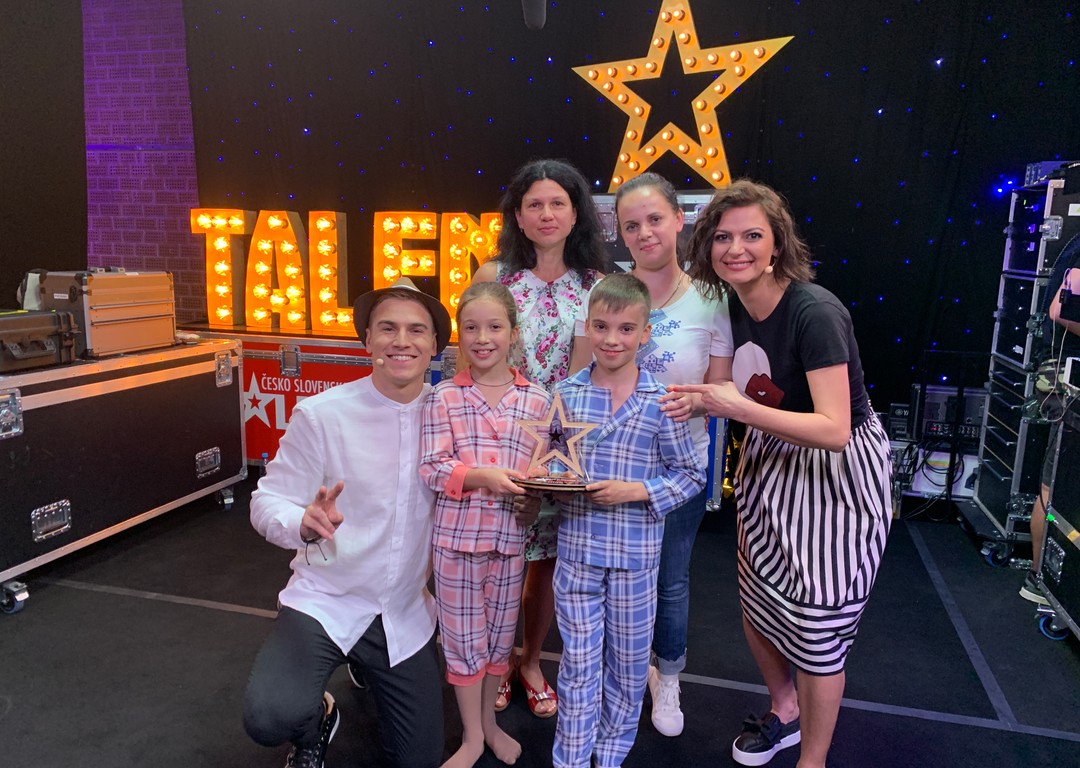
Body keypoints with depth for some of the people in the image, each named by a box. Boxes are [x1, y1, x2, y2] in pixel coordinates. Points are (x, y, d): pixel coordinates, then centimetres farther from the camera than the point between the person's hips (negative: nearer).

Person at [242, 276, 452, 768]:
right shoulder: (320, 414, -16)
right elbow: (267, 504, -13)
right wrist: (306, 523, -34)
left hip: (407, 615, 3)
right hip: (323, 603, -3)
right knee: (271, 718, -29)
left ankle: (367, 673, 44)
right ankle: (316, 719, 10)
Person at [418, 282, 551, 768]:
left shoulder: (537, 399, -1)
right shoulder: (443, 397, -5)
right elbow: (431, 468, -9)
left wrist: (535, 494, -18)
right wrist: (482, 476, -23)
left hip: (511, 533, 2)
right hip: (456, 532, -1)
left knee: (500, 632, 18)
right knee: (463, 636, 12)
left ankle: (488, 720, 42)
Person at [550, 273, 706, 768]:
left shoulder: (661, 401, -8)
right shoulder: (565, 394, -1)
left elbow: (691, 475, -4)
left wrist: (638, 491, -17)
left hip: (636, 555, -1)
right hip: (577, 550, 1)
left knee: (628, 663, 17)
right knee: (579, 665, 12)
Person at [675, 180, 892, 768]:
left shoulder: (814, 312, -26)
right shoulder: (731, 303, -4)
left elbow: (833, 429, -32)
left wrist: (742, 409, -37)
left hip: (836, 472, -7)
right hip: (770, 463, 7)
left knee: (817, 625, 4)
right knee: (756, 607, 17)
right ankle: (785, 711, 46)